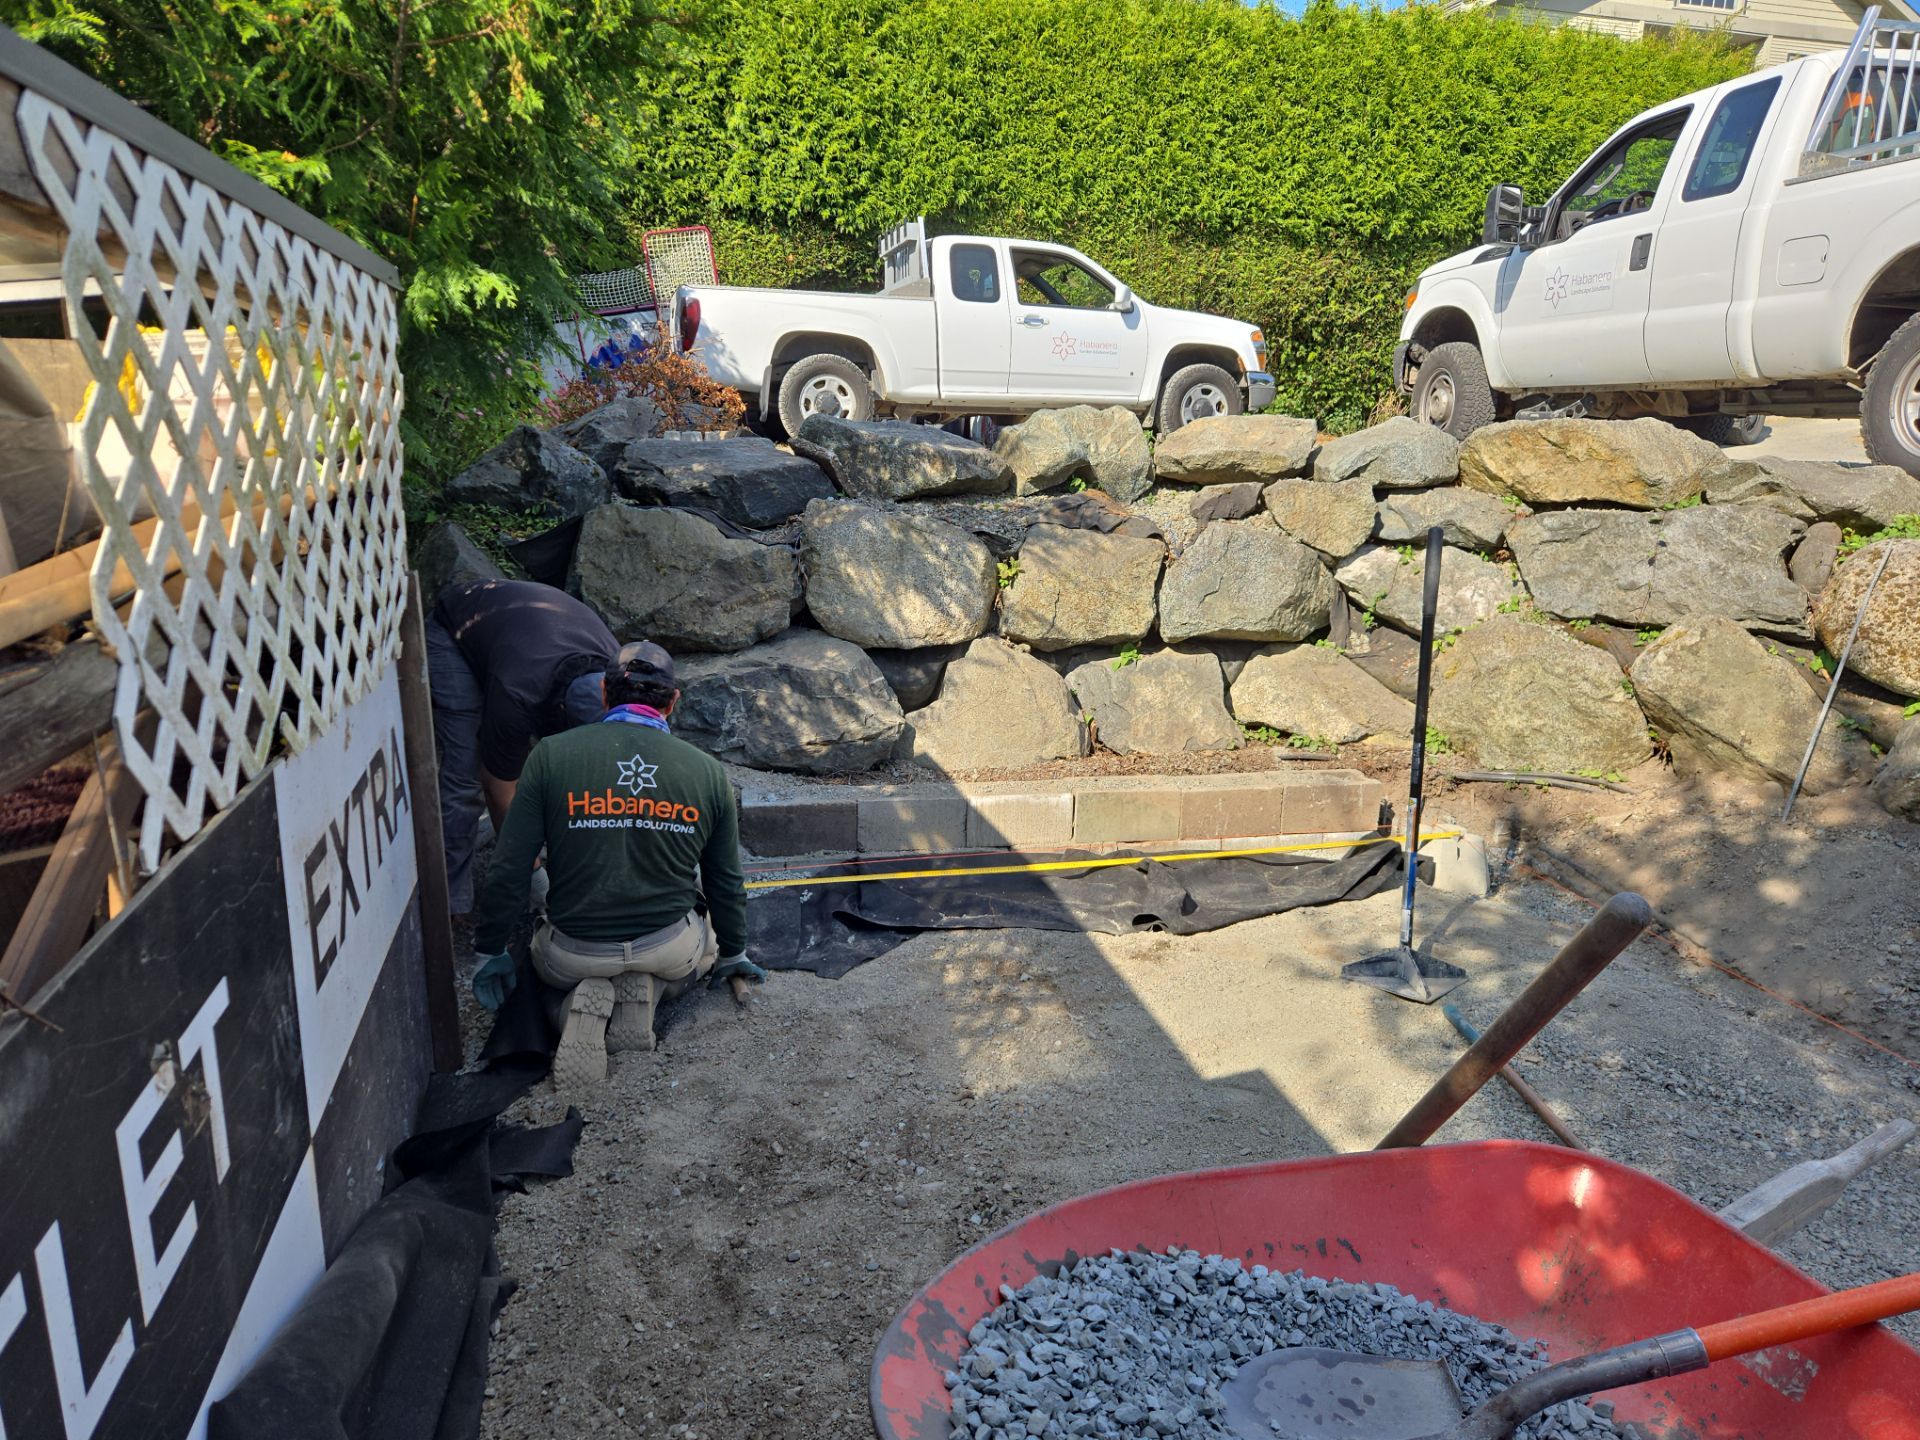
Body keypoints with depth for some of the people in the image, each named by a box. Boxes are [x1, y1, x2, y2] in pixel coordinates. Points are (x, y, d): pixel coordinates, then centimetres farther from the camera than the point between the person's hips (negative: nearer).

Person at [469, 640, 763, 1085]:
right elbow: (725, 882, 6)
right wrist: (732, 952, 24)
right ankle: (647, 991, 3)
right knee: (707, 943, 37)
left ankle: (590, 999, 0)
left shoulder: (551, 756, -9)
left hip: (574, 954, -1)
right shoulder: (707, 771, -4)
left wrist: (490, 952, 9)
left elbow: (508, 871, -7)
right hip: (670, 949, 1)